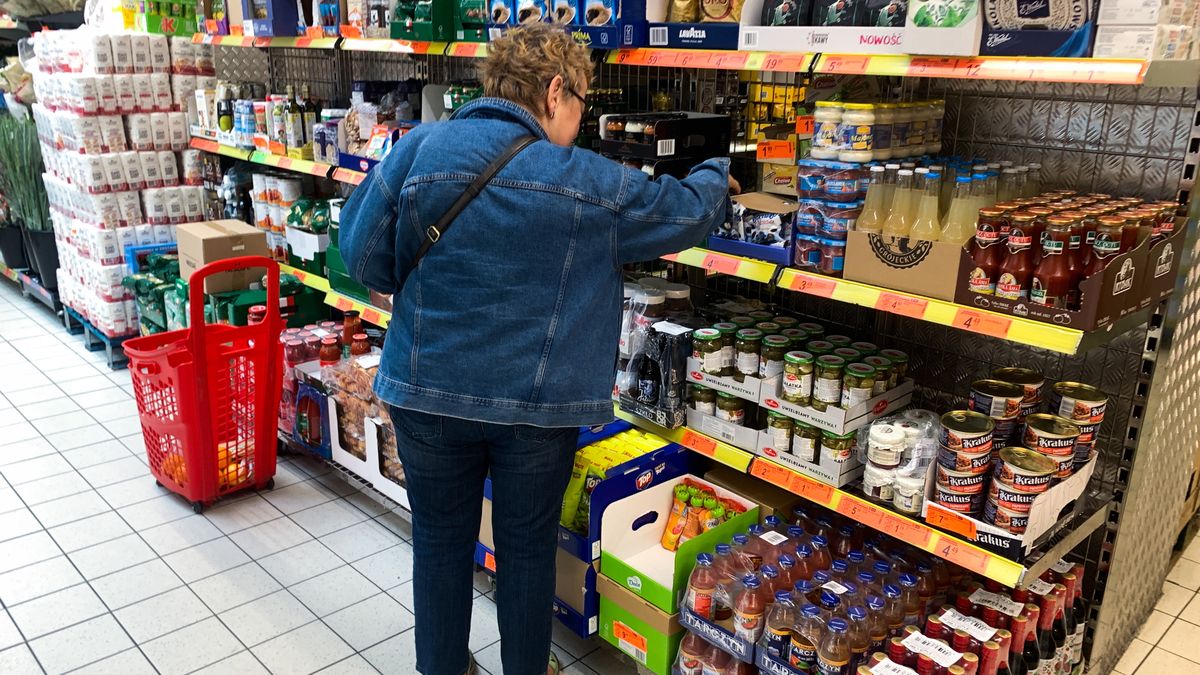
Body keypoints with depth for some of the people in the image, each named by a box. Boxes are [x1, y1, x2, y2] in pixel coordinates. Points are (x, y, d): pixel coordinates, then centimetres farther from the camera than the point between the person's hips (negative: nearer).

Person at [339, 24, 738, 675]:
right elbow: (684, 210, 4)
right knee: (528, 546, 19)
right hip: (538, 404, -1)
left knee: (440, 540, 19)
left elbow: (363, 258, -4)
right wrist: (716, 177, 26)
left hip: (427, 393, 1)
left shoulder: (417, 150, -7)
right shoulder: (590, 182, -9)